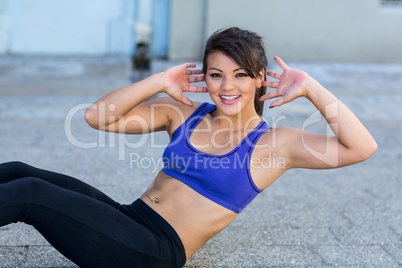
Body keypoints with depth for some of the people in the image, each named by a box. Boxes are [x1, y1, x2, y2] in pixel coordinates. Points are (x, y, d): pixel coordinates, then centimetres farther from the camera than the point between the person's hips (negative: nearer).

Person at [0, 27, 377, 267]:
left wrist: (310, 88, -11)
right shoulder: (183, 113, 11)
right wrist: (159, 82, -1)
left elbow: (361, 148, -13)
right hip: (128, 219, 6)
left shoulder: (274, 143, -1)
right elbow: (97, 116, 6)